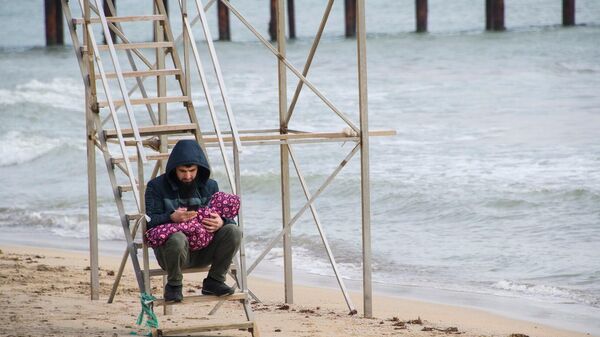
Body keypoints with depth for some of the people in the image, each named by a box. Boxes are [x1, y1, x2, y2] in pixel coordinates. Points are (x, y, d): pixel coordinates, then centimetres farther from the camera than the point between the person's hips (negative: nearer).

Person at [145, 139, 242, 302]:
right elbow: (149, 222, -10)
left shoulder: (210, 186, 10)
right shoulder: (157, 186, -1)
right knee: (177, 238, -39)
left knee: (233, 231, -21)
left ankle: (214, 281, -4)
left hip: (204, 249, 4)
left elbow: (227, 216, 7)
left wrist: (221, 222, -20)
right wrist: (172, 218, -30)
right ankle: (174, 285, -12)